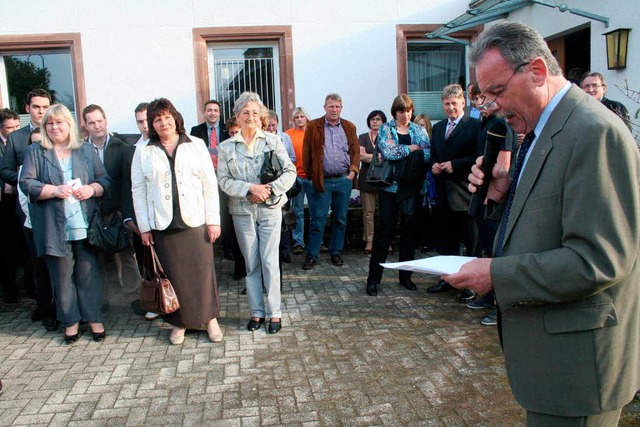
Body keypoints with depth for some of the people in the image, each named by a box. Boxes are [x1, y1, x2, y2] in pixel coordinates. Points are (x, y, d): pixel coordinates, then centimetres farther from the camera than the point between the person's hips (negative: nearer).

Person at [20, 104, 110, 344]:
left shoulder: (86, 151, 12)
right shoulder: (35, 152, 7)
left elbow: (104, 180, 9)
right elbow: (26, 183, -2)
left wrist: (92, 189, -12)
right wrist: (55, 190, -16)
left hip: (85, 225, 1)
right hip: (54, 228, -1)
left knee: (89, 273, 3)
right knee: (62, 276, 5)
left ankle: (94, 318, 15)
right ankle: (70, 321, 17)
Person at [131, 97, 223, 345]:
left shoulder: (196, 146, 5)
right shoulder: (143, 152, 6)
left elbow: (210, 185, 3)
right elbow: (138, 191, 6)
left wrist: (213, 220, -2)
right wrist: (144, 227, 1)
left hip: (195, 222, 0)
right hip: (163, 225, 1)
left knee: (202, 272, 2)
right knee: (173, 275, 5)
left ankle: (210, 318, 18)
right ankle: (178, 322, 21)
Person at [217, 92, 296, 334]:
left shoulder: (273, 141, 2)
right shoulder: (226, 147, 4)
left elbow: (290, 171, 0)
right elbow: (224, 180, -2)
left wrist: (270, 189, -14)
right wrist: (250, 189, -16)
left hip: (270, 209, -1)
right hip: (242, 211, 1)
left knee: (270, 261, -3)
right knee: (251, 264, 8)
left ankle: (274, 313, 7)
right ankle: (257, 312, 18)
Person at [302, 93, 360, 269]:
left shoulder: (349, 127, 10)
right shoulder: (313, 127, 2)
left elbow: (356, 151, 8)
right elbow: (306, 153, 0)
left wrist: (353, 171, -4)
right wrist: (310, 175, -6)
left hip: (344, 180, 3)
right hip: (322, 181, -3)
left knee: (340, 220, 10)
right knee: (317, 220, 0)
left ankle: (336, 253, 22)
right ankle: (312, 255, 9)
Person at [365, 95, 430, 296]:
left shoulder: (419, 131, 10)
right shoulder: (385, 129, 3)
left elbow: (427, 155, -6)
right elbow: (387, 152, -15)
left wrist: (397, 150, -14)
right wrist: (411, 148, -7)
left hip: (413, 187, 3)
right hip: (390, 187, -3)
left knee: (410, 231, 9)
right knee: (384, 231, -3)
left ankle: (405, 276, 21)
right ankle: (374, 278, 5)